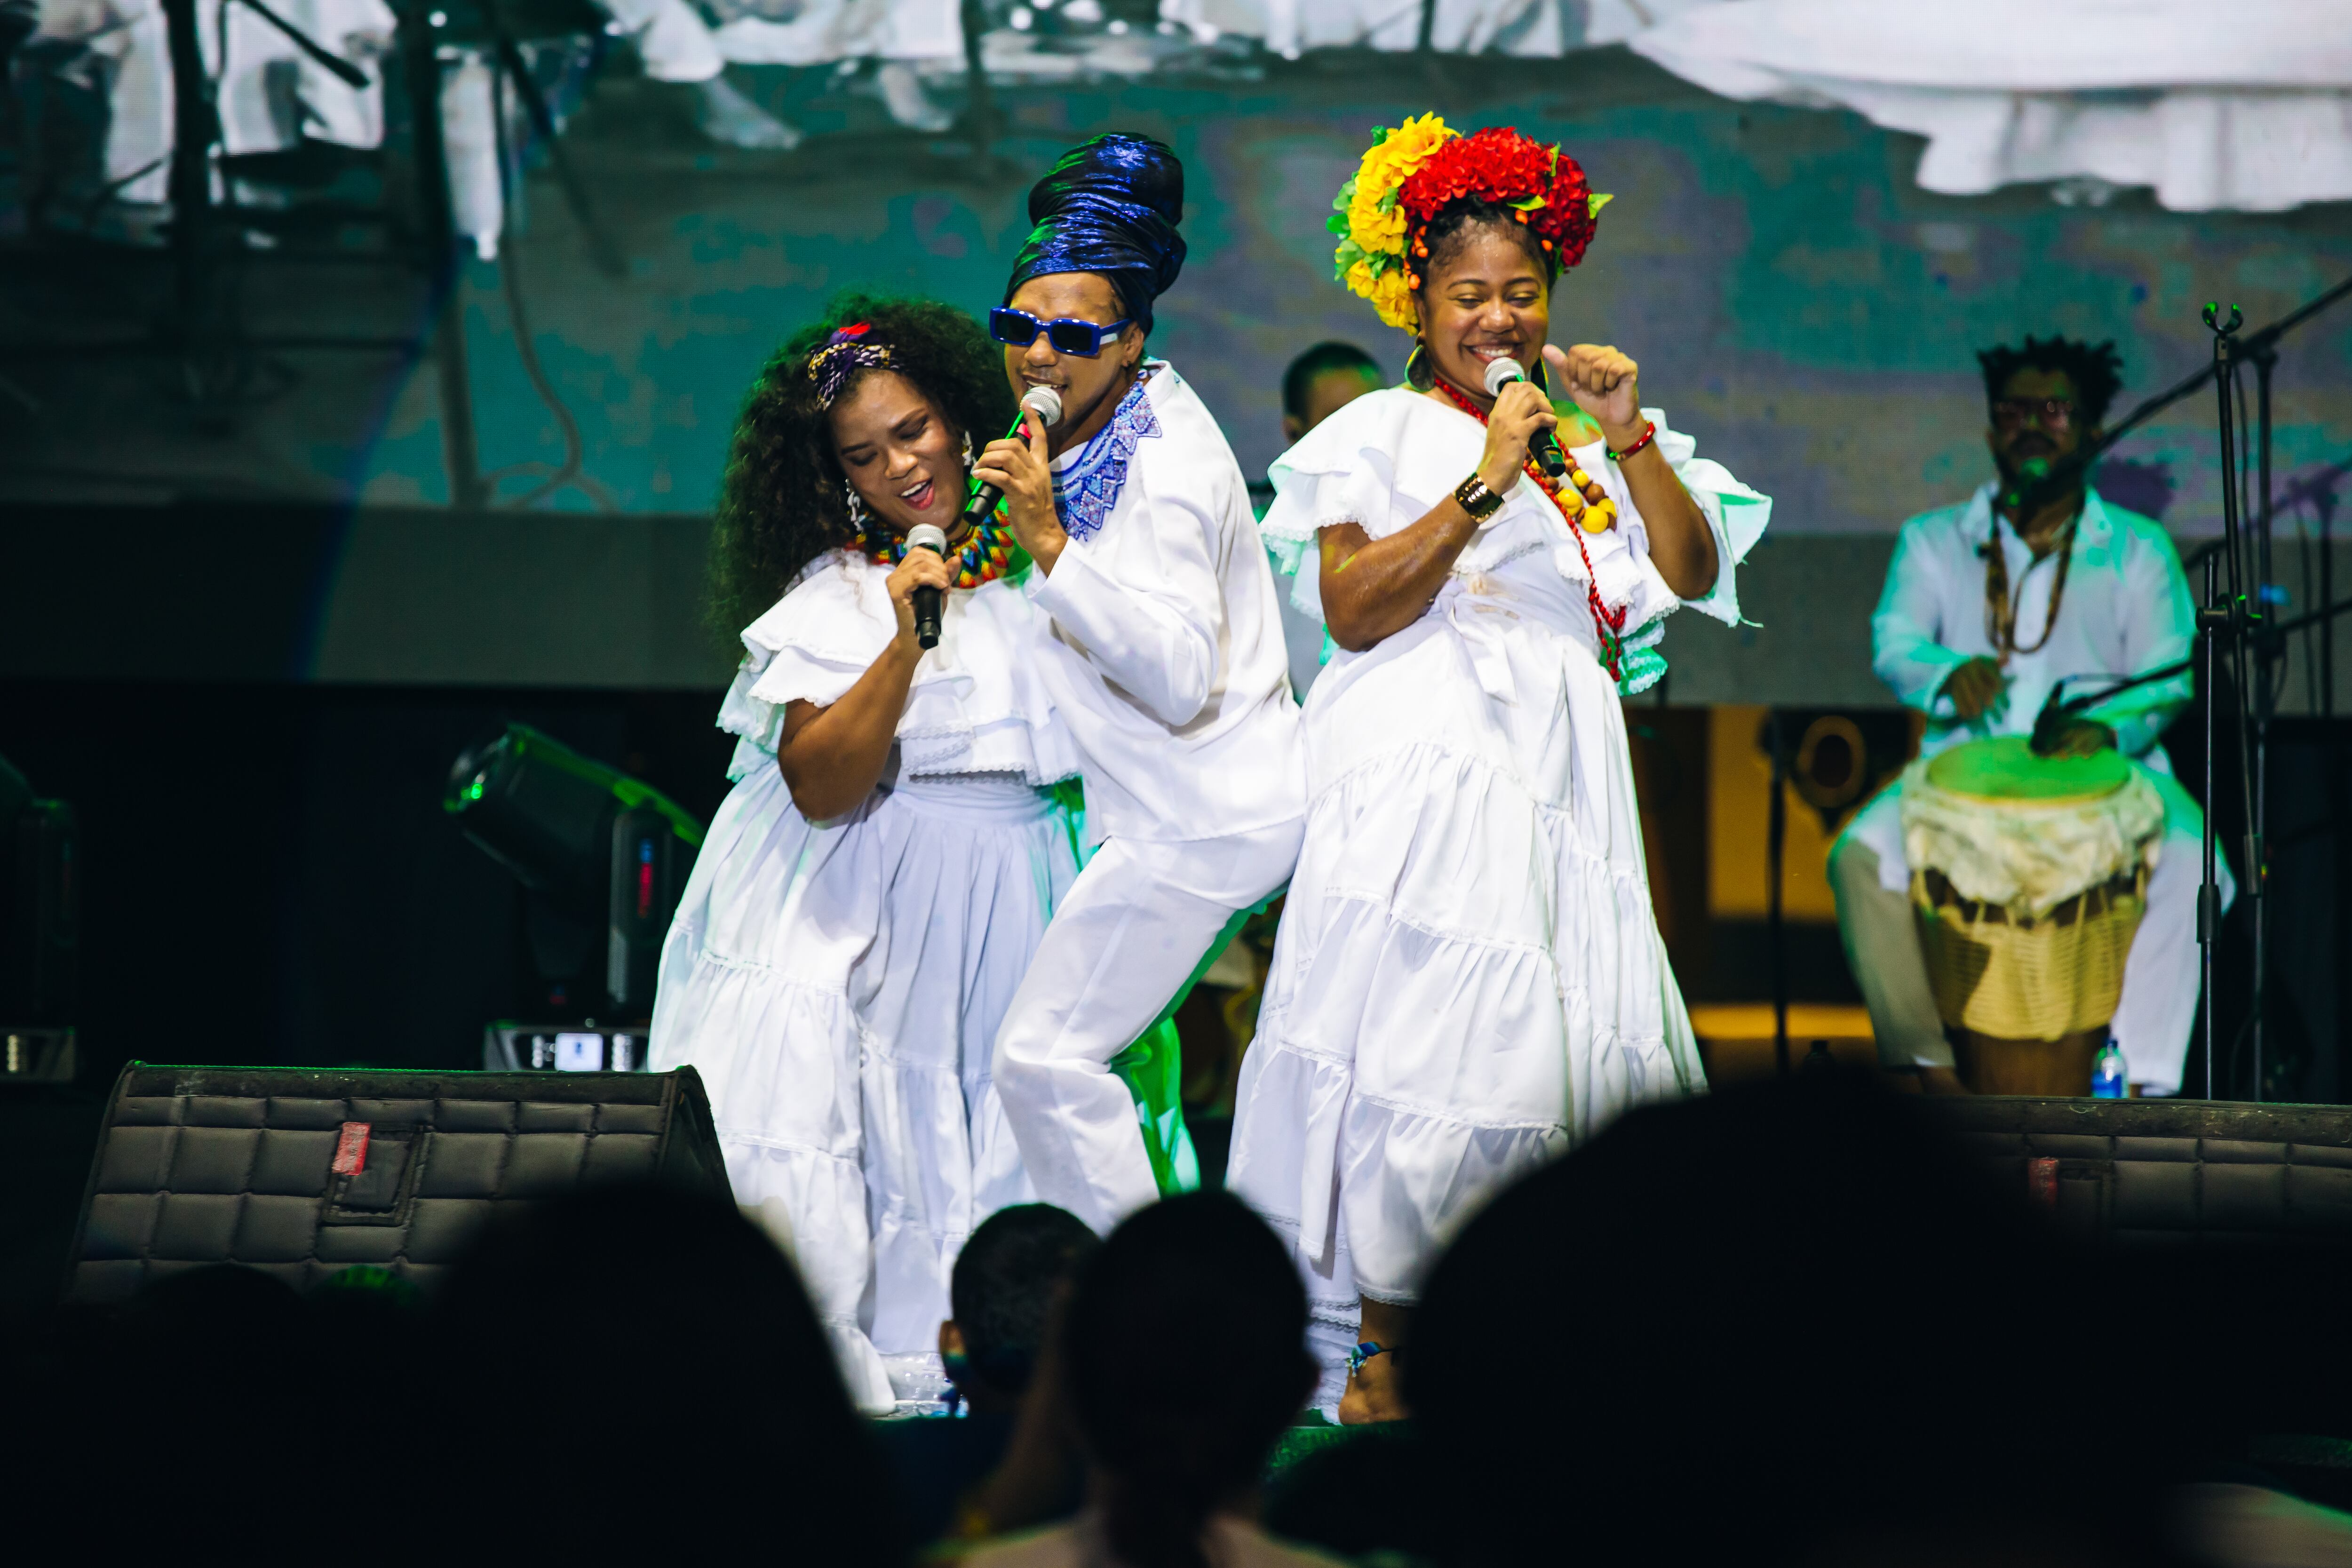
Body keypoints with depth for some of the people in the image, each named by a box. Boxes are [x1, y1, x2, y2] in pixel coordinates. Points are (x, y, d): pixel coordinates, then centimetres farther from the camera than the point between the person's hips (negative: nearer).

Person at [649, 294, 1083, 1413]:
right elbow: (821, 788, -13)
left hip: (1022, 899, 3)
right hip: (872, 911, -3)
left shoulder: (1035, 565, 7)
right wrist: (904, 645, -21)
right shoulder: (833, 598, -2)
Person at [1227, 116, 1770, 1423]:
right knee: (1420, 1034, -12)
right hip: (1425, 770, -5)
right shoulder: (1381, 436, 5)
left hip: (1563, 775, 5)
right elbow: (1354, 610, -9)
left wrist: (1629, 442, -6)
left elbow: (1697, 574, 6)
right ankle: (1388, 1351, -8)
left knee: (1558, 1036, -2)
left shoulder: (1594, 436, 17)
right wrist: (1487, 484, -12)